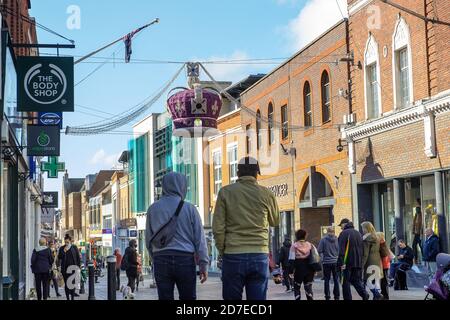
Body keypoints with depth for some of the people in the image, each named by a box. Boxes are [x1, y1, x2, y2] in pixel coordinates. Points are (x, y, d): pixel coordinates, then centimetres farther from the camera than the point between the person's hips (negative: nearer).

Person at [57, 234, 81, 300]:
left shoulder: (74, 247, 4)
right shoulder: (62, 248, 6)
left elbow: (78, 257, 7)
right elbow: (59, 257, 0)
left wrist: (78, 266, 2)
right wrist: (64, 251, -12)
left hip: (72, 268, -1)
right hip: (65, 268, 1)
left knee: (72, 283, -1)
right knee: (66, 284, 2)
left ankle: (72, 297, 4)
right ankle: (68, 298, 7)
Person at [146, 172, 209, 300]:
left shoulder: (153, 208, 6)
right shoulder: (189, 208, -1)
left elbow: (148, 240, 12)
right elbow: (199, 238, -3)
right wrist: (203, 265, 1)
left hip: (161, 260, 2)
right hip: (185, 260, -2)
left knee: (165, 297, 4)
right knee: (188, 297, 6)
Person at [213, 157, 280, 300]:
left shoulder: (226, 192, 0)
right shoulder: (266, 193, 3)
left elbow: (218, 228, -3)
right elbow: (275, 222, 19)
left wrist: (222, 251, 8)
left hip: (233, 256, -1)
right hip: (260, 256, 1)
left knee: (232, 297, 7)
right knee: (258, 297, 4)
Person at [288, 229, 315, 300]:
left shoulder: (294, 246, -6)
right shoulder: (310, 245, 5)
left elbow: (291, 259, -11)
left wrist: (291, 271, -8)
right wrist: (314, 269, 11)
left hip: (299, 270, -3)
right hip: (309, 269, 3)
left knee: (297, 287, 8)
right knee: (308, 287, 10)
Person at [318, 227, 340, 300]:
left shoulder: (323, 240, -8)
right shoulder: (337, 239, -4)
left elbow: (319, 251, -8)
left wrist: (322, 258, 9)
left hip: (326, 262, -1)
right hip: (335, 261, 2)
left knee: (326, 280, 6)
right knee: (336, 279, 9)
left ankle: (327, 296, 5)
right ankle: (336, 296, 9)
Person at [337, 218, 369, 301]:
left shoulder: (344, 233, -7)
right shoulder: (358, 233, 15)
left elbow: (341, 250, -15)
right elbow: (362, 248, 18)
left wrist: (341, 263, -17)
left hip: (348, 263, -6)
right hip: (358, 262, 6)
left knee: (345, 282, 3)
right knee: (356, 280, 13)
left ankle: (348, 298, 1)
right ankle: (364, 294, -8)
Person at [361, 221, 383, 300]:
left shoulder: (366, 239, -9)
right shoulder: (377, 238, 13)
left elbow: (365, 254, -13)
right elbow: (378, 251, 16)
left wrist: (362, 264, -11)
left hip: (370, 262, -8)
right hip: (378, 261, 8)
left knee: (368, 280, -5)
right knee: (377, 280, 8)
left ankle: (377, 295, -21)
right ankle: (377, 296, 6)